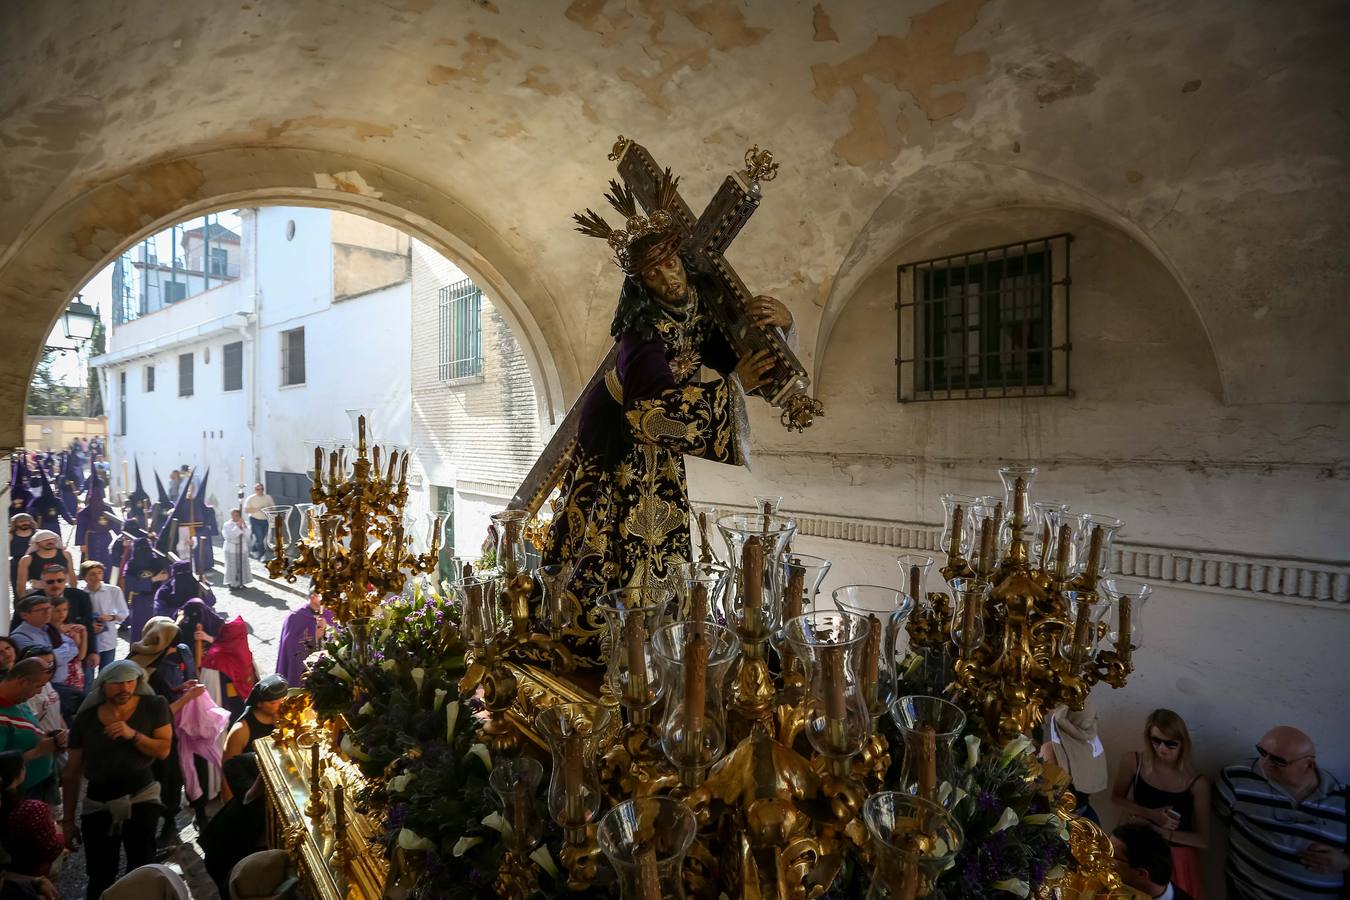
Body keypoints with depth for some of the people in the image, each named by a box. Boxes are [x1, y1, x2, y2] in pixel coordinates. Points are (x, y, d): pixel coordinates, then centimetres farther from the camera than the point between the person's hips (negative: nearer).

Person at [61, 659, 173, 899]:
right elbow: (72, 773, 7)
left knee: (142, 869, -10)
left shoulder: (154, 706, -4)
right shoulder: (86, 718, -1)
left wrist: (132, 734, -22)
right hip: (98, 803, 2)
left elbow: (164, 750, -8)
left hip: (141, 796, -2)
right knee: (99, 877, 7)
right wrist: (68, 820, 8)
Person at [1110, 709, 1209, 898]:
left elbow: (1203, 840, -11)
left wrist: (1159, 832, -21)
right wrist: (1151, 814, -15)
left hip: (1178, 858, -1)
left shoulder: (1197, 783, -17)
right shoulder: (1133, 762, -14)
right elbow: (1116, 798, 1)